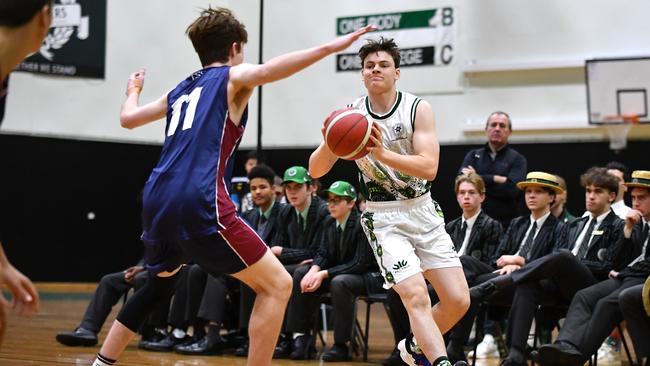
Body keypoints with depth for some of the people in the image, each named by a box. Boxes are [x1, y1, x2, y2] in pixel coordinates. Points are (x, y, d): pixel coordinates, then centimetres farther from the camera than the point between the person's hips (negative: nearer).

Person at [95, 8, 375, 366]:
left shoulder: (179, 90, 25)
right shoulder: (233, 77, 8)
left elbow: (128, 118, 37)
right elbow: (267, 70, -16)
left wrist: (133, 90, 59)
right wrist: (331, 47, -19)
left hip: (157, 201, 8)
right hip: (199, 203, -8)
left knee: (160, 282, 34)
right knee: (277, 285, -2)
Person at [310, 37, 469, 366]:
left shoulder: (418, 109, -9)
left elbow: (429, 168, -21)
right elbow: (316, 171, -6)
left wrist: (382, 154, -34)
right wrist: (328, 143, -28)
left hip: (423, 210, 2)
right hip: (383, 217, -2)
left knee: (458, 301, 1)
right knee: (417, 297, -21)